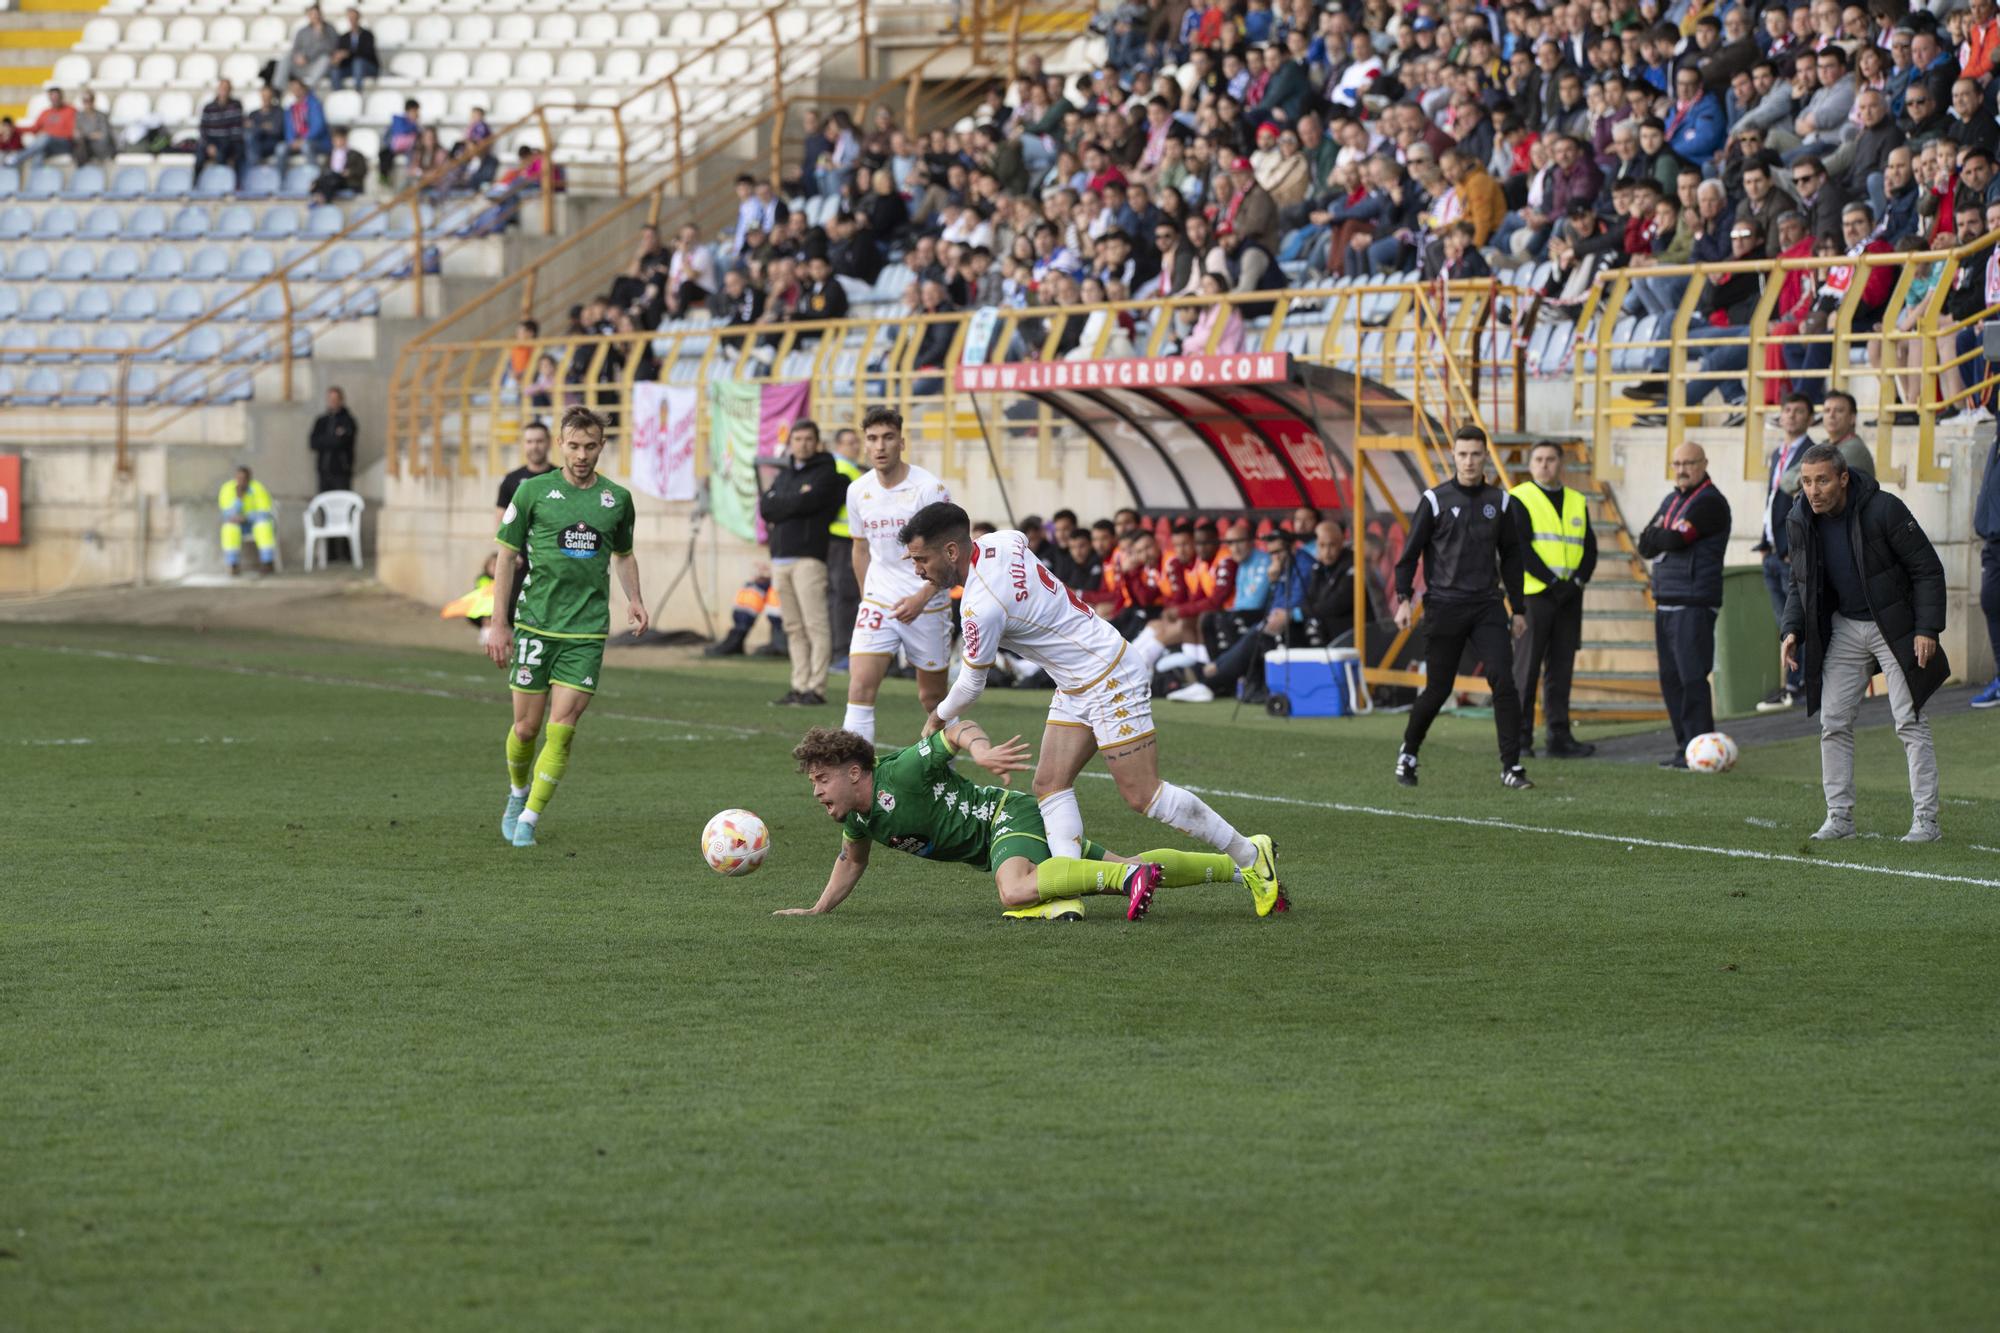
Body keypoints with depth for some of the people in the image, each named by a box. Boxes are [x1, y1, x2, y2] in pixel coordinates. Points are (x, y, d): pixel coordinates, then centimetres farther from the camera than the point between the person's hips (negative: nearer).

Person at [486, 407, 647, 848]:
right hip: (535, 625, -1)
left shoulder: (617, 498, 7)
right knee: (527, 727, 4)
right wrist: (499, 622, -1)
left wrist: (633, 599, 4)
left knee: (561, 730, -10)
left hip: (586, 631, 1)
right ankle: (518, 795, 34)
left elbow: (624, 555, 23)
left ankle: (529, 820, -3)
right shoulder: (533, 491, -1)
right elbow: (506, 555, 3)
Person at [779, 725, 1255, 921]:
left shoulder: (899, 773, -21)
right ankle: (1242, 864, 9)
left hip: (1010, 815, -8)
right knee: (1130, 870, 5)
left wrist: (980, 750, -44)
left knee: (1015, 892, -40)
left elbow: (960, 728, -23)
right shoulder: (857, 818, 5)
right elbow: (851, 862, 25)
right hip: (991, 846, 8)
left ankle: (1130, 875, -30)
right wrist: (818, 910, 17)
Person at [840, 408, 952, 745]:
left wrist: (921, 598, -22)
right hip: (878, 603, 3)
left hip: (926, 606, -3)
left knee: (932, 697, 7)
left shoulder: (929, 488, -12)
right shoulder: (858, 491, 3)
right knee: (860, 686, -13)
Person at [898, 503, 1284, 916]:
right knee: (1050, 784, -1)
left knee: (1142, 795, -6)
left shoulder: (981, 610, -27)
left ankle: (1249, 855, 7)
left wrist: (939, 719, 9)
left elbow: (971, 685, -12)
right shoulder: (998, 543, -4)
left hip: (1111, 683, -10)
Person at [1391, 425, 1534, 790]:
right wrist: (1404, 599, -8)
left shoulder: (1500, 502, 9)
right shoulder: (1435, 500, 0)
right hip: (1445, 606, -2)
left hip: (1488, 606, 2)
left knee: (1503, 679, -12)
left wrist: (1519, 609, 15)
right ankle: (1408, 753, 24)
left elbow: (1511, 557, 16)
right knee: (1438, 689, 1)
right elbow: (1410, 551, 2)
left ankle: (1511, 766, -9)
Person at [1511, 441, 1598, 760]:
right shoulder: (1520, 499, -1)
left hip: (1568, 597, 5)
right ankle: (1520, 738, -3)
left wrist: (1577, 580, -6)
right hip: (1533, 593, -5)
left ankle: (1559, 737, 8)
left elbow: (1589, 548, 11)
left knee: (1561, 667, 6)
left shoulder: (1577, 503, 16)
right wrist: (1552, 581, -15)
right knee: (1526, 668, -5)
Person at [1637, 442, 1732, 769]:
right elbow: (1645, 546, 13)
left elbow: (1676, 539, -18)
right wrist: (1665, 538, -7)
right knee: (1671, 678, 8)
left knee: (1692, 677, -11)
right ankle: (1684, 746, 13)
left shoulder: (1709, 503, -8)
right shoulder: (1671, 500, 20)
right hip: (1666, 603, 9)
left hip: (1694, 604, -9)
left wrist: (1658, 536, 2)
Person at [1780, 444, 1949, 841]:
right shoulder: (1801, 522, -3)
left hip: (1894, 626, -5)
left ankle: (1925, 819, -3)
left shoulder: (1884, 510, -19)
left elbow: (1928, 570, -13)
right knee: (1833, 722, 1)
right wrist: (1793, 629, -2)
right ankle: (1839, 818, 8)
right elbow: (1800, 583, 12)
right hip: (1844, 627, 5)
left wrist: (1927, 629, -19)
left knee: (1910, 722, -6)